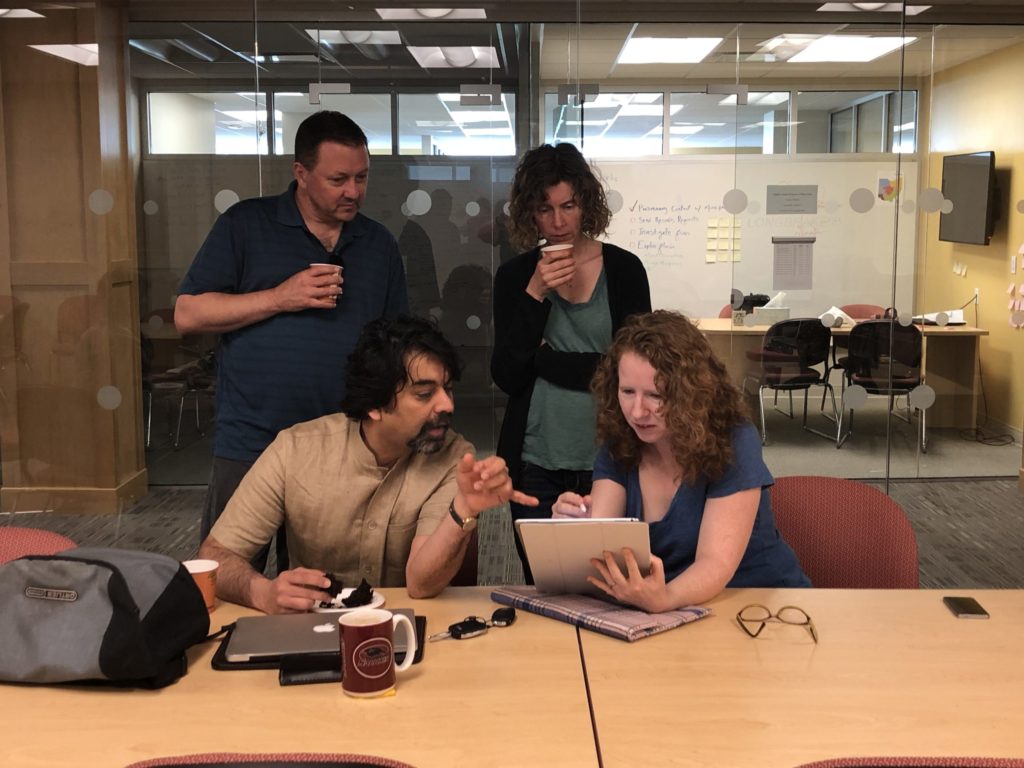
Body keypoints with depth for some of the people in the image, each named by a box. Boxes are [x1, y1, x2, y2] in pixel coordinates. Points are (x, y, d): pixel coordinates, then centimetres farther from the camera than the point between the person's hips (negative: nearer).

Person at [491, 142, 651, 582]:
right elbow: (506, 377, -4)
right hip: (536, 462, 1)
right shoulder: (515, 276, 4)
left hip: (607, 459, -1)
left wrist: (549, 360, -7)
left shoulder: (624, 269, 0)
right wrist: (535, 294, -11)